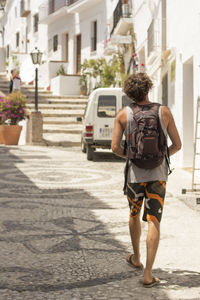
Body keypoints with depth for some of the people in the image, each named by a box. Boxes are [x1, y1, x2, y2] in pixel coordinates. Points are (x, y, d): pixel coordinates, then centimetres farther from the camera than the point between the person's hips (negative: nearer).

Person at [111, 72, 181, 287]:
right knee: (153, 222, -2)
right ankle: (147, 274, -8)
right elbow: (177, 144, 0)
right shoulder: (164, 112, -4)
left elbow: (115, 147, -8)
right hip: (158, 174, -1)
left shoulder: (123, 114, -5)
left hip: (135, 173, 1)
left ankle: (136, 258, 41)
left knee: (134, 215, 24)